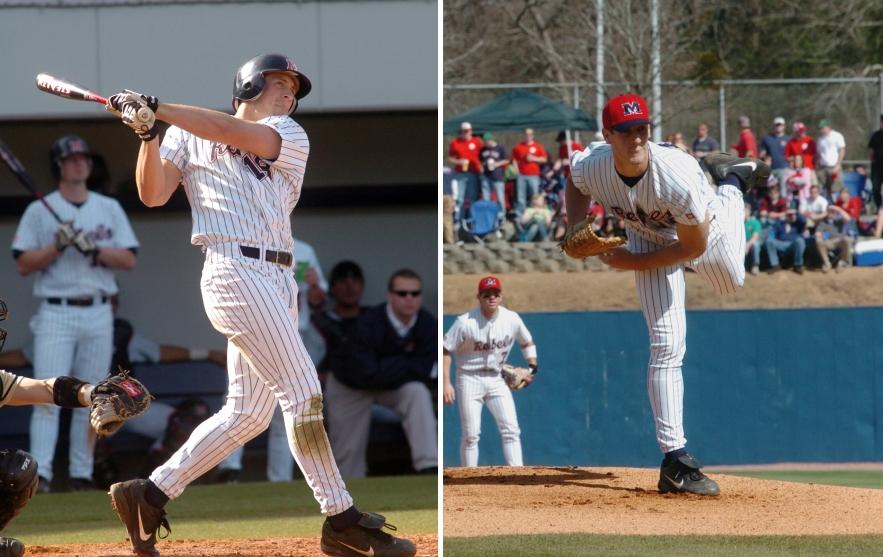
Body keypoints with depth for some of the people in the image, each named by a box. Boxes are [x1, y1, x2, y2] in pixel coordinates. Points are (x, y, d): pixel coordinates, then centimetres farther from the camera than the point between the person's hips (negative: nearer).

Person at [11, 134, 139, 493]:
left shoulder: (110, 209, 12)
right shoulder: (39, 211, 5)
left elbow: (128, 260, 4)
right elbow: (24, 264, 0)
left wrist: (92, 249, -11)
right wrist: (57, 246, -14)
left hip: (99, 314, 3)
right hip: (56, 313, -3)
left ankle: (81, 475, 9)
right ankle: (39, 473, -19)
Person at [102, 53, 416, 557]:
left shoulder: (291, 137, 14)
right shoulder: (188, 137, 10)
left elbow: (235, 134, -4)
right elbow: (153, 194, 2)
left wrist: (157, 108, -11)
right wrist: (149, 134, -13)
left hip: (278, 283, 6)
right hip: (234, 270, -6)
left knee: (248, 414, 5)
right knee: (304, 393, -11)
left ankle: (148, 495, 14)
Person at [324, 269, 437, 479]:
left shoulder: (427, 324, -20)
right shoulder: (368, 323, -30)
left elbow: (425, 372, -21)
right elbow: (366, 374, -34)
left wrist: (389, 368, -30)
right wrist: (408, 365, -28)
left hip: (395, 386, 2)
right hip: (351, 387, -2)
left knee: (418, 392, -29)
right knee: (349, 453, -2)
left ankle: (428, 468, -34)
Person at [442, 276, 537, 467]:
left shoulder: (512, 319, -5)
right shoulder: (465, 322, -17)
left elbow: (527, 342, 13)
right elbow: (446, 351, -11)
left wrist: (532, 367, -1)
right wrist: (446, 383, -18)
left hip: (496, 379, 3)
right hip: (470, 378, -3)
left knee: (511, 430, -6)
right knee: (470, 435, -3)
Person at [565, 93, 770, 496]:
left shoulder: (678, 175, -43)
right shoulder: (590, 168, -34)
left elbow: (695, 247, -29)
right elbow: (575, 182, -4)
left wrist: (635, 263, -25)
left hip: (709, 227, -1)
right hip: (649, 236, 1)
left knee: (731, 282, 34)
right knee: (666, 346, -11)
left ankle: (731, 182, 57)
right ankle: (674, 459, -9)